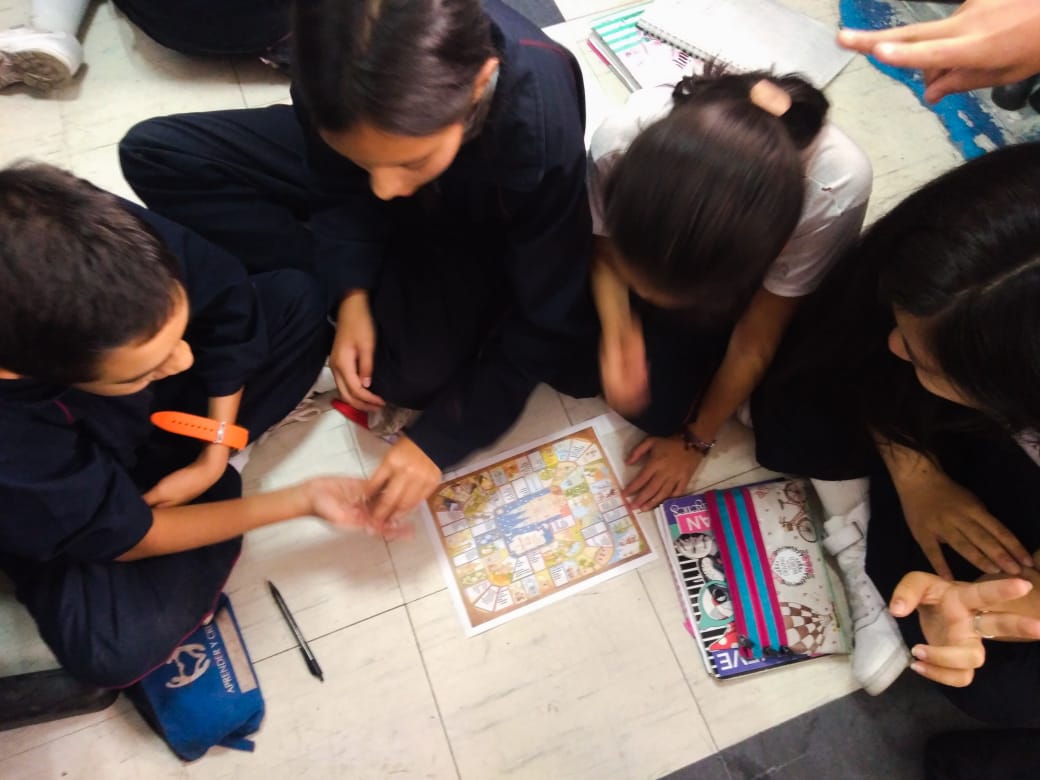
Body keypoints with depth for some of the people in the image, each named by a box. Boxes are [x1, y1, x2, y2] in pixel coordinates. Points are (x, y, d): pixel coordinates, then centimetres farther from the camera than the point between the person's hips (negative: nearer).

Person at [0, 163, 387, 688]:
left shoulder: (115, 235, -34)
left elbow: (229, 303, -14)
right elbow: (128, 538, -25)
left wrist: (215, 451, -15)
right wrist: (301, 500, -26)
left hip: (156, 411, 3)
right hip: (69, 519, -3)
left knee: (296, 300, -9)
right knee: (112, 648, -29)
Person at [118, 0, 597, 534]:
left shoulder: (539, 127, -40)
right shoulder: (343, 64, -32)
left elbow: (545, 323, -28)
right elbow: (341, 184, -11)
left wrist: (437, 439, -27)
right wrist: (350, 293, -26)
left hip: (476, 230, -3)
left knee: (415, 372, -31)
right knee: (153, 154, -6)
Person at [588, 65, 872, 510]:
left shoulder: (836, 189, -40)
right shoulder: (620, 141, -38)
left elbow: (755, 341, -24)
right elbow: (605, 250, -14)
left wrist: (695, 439, -11)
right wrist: (618, 330, -34)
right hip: (658, 243, 1)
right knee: (652, 406, -10)